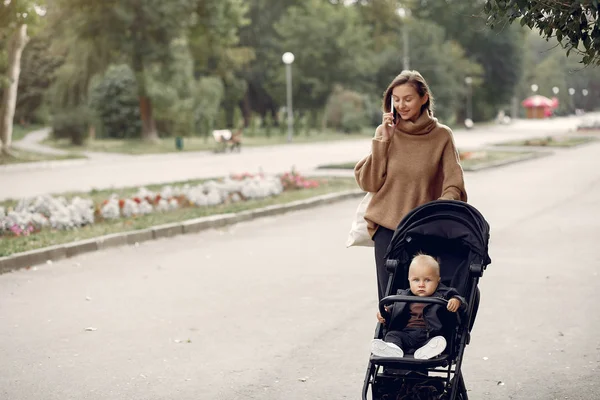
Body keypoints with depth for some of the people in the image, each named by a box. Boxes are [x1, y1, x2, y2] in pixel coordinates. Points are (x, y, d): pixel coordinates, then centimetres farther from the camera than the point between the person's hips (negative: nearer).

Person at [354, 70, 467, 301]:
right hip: (387, 226, 1)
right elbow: (368, 183, 0)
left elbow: (454, 185, -2)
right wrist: (382, 141, -7)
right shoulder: (386, 133, 5)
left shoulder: (442, 136, 1)